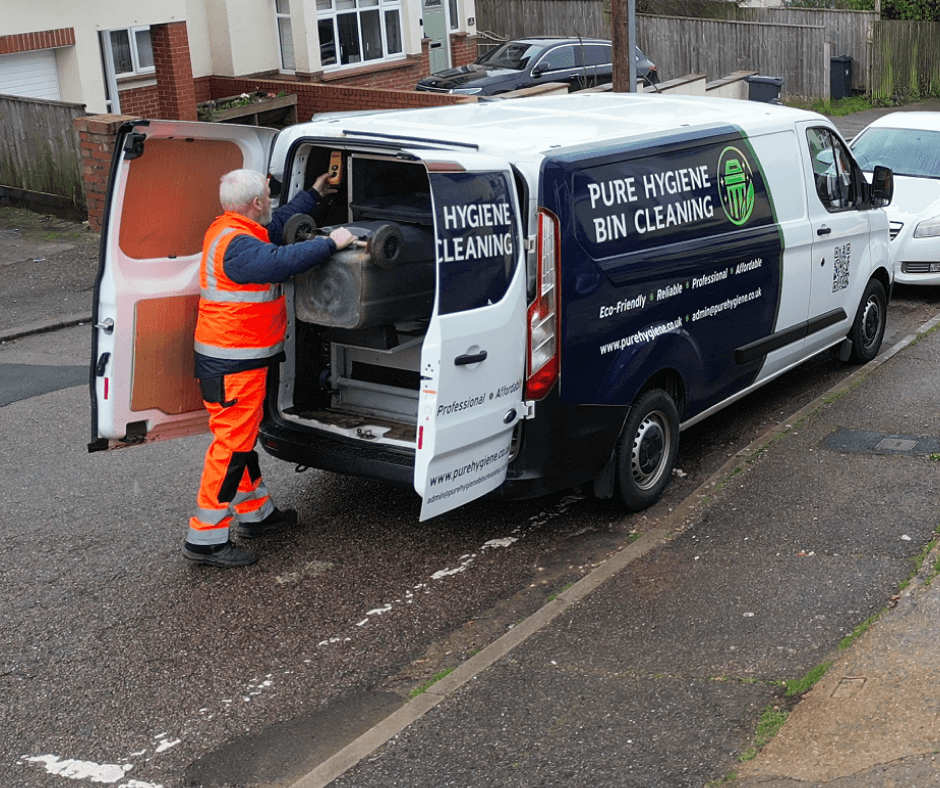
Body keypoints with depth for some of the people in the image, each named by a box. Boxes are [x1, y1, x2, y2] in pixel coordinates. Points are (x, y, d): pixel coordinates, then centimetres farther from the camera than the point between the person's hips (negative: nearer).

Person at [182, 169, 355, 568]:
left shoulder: (232, 230, 12)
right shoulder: (236, 244, -22)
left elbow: (278, 224, 28)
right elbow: (281, 262, -36)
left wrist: (314, 194, 34)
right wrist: (330, 243, -26)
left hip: (240, 358, 11)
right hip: (233, 361, -11)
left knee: (243, 435, 21)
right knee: (232, 444, -7)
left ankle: (255, 512, 36)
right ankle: (206, 538, -2)